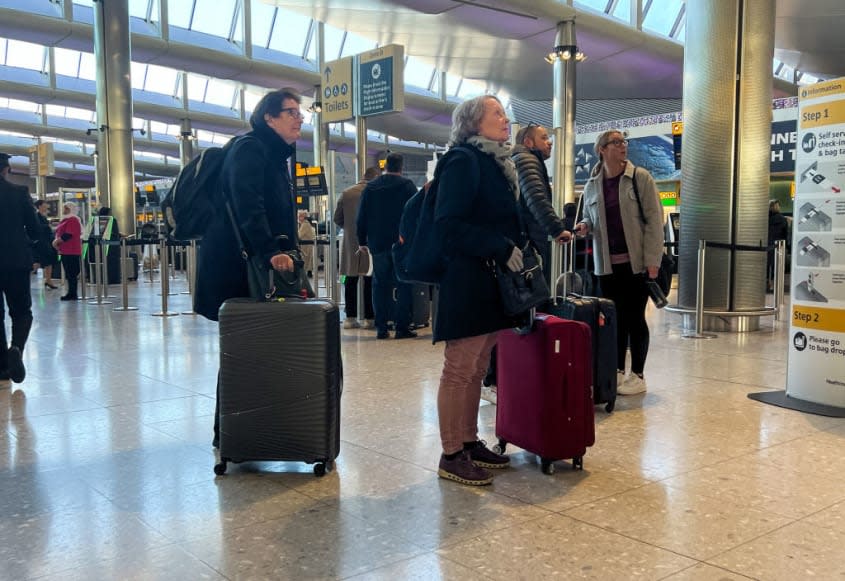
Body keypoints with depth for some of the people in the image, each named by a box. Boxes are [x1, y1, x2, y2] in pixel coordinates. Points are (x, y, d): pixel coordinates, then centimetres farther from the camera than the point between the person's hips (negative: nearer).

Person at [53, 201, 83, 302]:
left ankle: (72, 294, -4)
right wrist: (56, 241, 5)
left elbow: (68, 235, -19)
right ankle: (71, 293, 15)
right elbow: (59, 233, 23)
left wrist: (57, 241, -11)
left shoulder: (73, 220, -11)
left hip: (71, 251, -10)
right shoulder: (65, 220, 20)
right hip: (65, 251, 10)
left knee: (72, 273, -7)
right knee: (69, 273, 11)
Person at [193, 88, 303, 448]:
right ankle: (225, 432, 8)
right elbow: (248, 205, -28)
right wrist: (270, 252, -38)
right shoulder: (249, 149, -12)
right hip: (235, 266, -9)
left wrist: (285, 251, 12)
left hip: (256, 266, 9)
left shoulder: (276, 156, 18)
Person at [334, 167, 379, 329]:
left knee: (350, 280, 8)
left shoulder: (346, 193, 6)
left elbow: (337, 219, 8)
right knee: (370, 281, 1)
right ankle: (369, 318, 2)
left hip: (350, 243, 4)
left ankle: (350, 317, 8)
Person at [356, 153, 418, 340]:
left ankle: (381, 328, 5)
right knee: (403, 285, 1)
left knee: (380, 285, 7)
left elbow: (361, 217, 8)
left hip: (377, 244, 3)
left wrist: (362, 241, 13)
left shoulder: (370, 187, 7)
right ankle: (402, 327, -3)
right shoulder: (407, 185, -2)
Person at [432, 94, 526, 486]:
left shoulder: (495, 163, 17)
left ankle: (470, 443, 24)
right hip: (467, 282, -9)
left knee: (477, 369, 14)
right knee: (459, 371, -2)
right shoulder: (463, 161, -10)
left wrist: (518, 247, 9)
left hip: (491, 283, 9)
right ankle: (451, 455, 6)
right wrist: (502, 248, -20)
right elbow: (449, 225, -18)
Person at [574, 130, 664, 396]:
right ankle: (617, 371, 21)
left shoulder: (640, 178, -4)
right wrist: (584, 226, -5)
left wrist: (652, 260, -13)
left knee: (634, 317, 3)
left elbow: (654, 219, -7)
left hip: (636, 261, -3)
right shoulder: (592, 185, 7)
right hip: (607, 263, 3)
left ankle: (637, 375, 13)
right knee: (614, 317, 10)